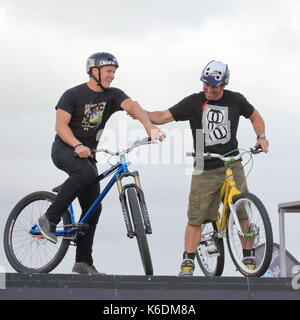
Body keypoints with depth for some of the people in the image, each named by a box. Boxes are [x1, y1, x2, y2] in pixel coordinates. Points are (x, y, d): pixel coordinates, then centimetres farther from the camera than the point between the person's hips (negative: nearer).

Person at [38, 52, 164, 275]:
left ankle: (83, 262, 7)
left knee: (93, 209, 1)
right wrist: (78, 146, -33)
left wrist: (151, 128, -36)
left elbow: (133, 106, -17)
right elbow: (61, 125, -16)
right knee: (87, 172, -37)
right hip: (64, 149, -6)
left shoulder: (113, 95, 2)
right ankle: (50, 219, -25)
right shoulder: (73, 95, -9)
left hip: (87, 154, 6)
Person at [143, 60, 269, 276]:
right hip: (204, 170, -1)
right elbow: (163, 117, -8)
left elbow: (255, 116, 22)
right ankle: (188, 262, 1)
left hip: (232, 167, 1)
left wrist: (261, 137, 5)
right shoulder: (193, 102, -2)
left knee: (242, 214, -1)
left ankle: (249, 258, 10)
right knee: (196, 218, -5)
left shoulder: (235, 100, 4)